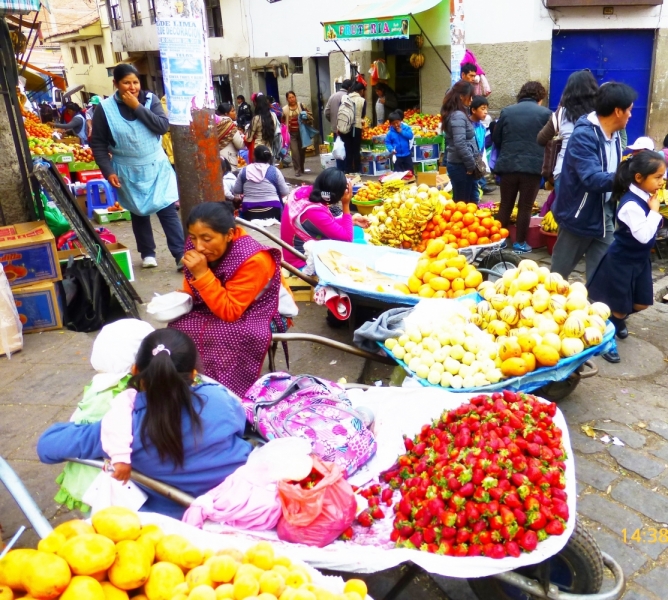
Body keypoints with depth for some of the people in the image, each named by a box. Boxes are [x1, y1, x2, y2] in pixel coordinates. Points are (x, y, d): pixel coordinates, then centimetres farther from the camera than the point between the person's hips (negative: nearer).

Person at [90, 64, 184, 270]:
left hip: (157, 167, 0)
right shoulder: (105, 109, -7)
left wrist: (137, 107, -19)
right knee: (139, 213, 12)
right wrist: (108, 171, -12)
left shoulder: (150, 99, -2)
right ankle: (147, 253, 26)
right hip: (129, 172, 0)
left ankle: (181, 255, -3)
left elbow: (163, 126, -16)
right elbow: (98, 145, -4)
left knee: (168, 210, -5)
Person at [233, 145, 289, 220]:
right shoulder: (274, 171, 0)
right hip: (272, 210, -1)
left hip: (249, 212, 2)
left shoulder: (244, 171, 5)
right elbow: (285, 192, 2)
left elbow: (236, 192, 11)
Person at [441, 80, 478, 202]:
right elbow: (460, 145, -25)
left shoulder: (456, 114, 14)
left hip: (459, 164, 10)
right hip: (460, 166, -10)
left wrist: (472, 163, 14)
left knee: (470, 200, 14)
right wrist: (471, 164, -16)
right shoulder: (458, 116, -17)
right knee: (463, 202, -3)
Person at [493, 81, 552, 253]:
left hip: (508, 164, 2)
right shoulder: (545, 113, -1)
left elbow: (496, 138, 10)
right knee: (525, 207, 6)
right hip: (533, 166, -2)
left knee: (505, 205, 12)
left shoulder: (507, 111, 5)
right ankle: (520, 243, 10)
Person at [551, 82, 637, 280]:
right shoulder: (583, 135, -22)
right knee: (559, 271, 10)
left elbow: (612, 170, 13)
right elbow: (593, 179, -33)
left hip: (604, 215, 7)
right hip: (579, 216, -7)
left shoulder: (614, 135, 3)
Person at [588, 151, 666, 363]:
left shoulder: (645, 198, 0)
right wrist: (654, 210, -25)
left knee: (642, 303, 19)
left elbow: (651, 228, 13)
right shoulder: (631, 204, -29)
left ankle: (618, 319, 47)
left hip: (640, 259, 9)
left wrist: (654, 209, 0)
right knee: (619, 306, 5)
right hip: (622, 262, -9)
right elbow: (644, 236, -32)